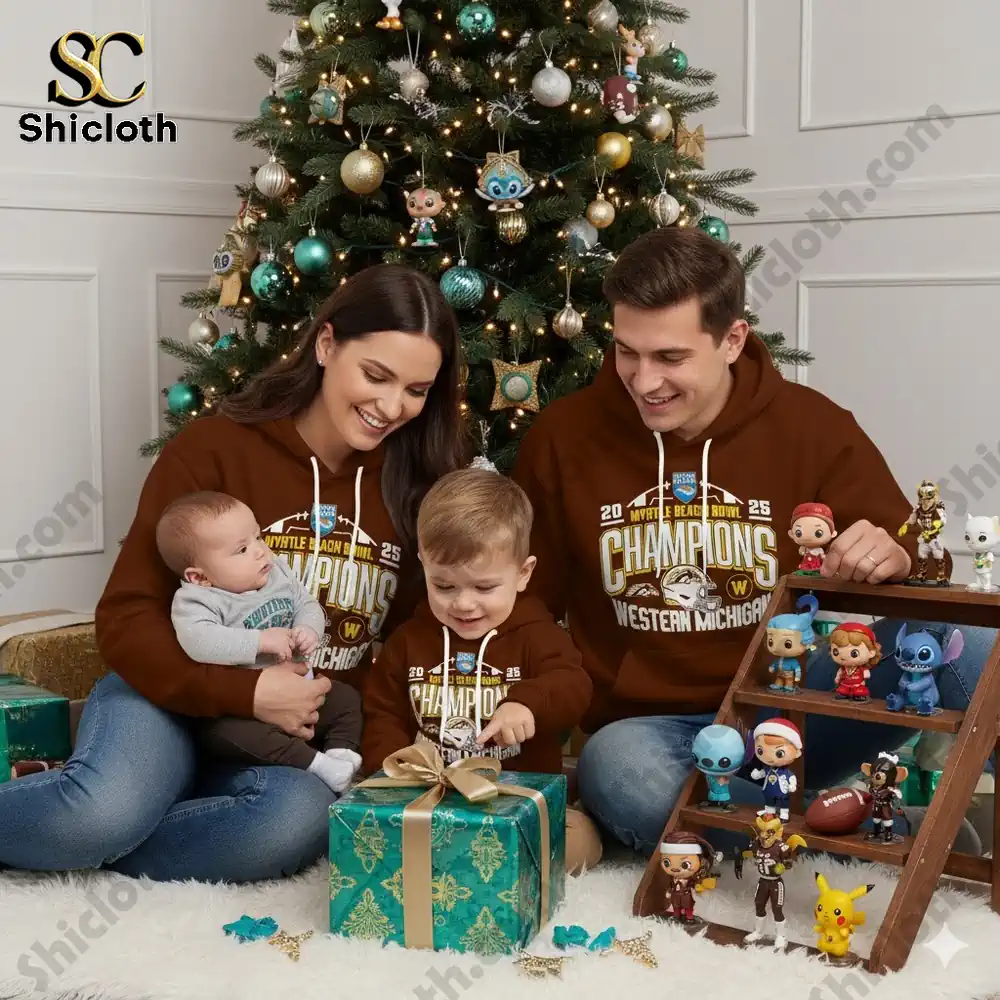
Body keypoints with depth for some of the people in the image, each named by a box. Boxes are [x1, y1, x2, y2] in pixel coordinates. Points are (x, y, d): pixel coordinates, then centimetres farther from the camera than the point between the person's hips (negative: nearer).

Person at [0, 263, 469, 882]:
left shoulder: (420, 485, 1)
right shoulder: (215, 449, -8)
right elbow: (128, 618, -9)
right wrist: (244, 694, -21)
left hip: (309, 740, 3)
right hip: (181, 699, -3)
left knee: (303, 818, -34)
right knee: (106, 809, -37)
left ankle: (65, 841, -13)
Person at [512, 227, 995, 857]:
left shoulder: (813, 427, -4)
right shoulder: (563, 437, -3)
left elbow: (915, 562, 0)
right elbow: (525, 606, 7)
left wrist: (893, 559, -24)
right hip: (647, 727, 0)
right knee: (620, 775, -39)